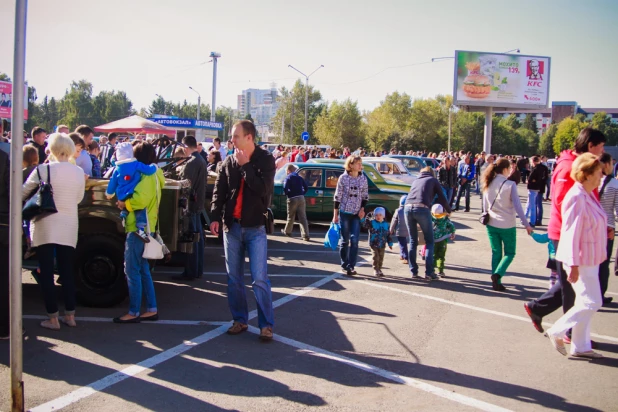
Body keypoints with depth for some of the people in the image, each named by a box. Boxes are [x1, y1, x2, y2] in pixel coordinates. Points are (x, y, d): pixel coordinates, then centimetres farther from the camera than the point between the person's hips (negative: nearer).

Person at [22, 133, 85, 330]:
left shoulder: (43, 170, -11)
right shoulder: (79, 173, -1)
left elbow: (23, 193, -2)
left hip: (45, 227, -3)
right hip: (68, 229, 3)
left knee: (46, 273, 4)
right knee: (67, 272, 13)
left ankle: (53, 318, 5)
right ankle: (70, 315, 16)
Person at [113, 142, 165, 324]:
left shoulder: (147, 176, -14)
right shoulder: (151, 174, 16)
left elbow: (141, 199, -27)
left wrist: (125, 204, -12)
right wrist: (126, 203, 2)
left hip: (138, 228, -10)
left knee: (132, 271, -5)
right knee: (143, 270, 14)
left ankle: (133, 312, 0)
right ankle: (152, 309, 18)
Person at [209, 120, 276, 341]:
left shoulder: (265, 159, -5)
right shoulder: (229, 161, 6)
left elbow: (264, 189, -18)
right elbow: (219, 190, 10)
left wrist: (245, 165, -14)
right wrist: (216, 217, -1)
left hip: (255, 227, -4)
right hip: (231, 226, 4)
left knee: (259, 278, -6)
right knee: (234, 278, 8)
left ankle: (266, 324, 3)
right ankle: (240, 320, 20)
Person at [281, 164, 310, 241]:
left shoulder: (288, 178, -5)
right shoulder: (300, 178, 12)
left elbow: (285, 188, -17)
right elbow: (306, 187, 8)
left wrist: (287, 194, 1)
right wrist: (302, 194, 13)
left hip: (292, 199, -4)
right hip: (301, 198, 4)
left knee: (290, 217, 14)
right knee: (303, 217, -1)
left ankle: (287, 231, 32)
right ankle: (305, 235, -9)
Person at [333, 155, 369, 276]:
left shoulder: (363, 179, 2)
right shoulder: (343, 178, -5)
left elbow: (365, 196, 10)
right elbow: (337, 196, -2)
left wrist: (362, 209, -5)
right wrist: (335, 214, -2)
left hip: (357, 214, 2)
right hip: (344, 212, -2)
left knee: (354, 240, -6)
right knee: (345, 240, 4)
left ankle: (351, 266, -1)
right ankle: (344, 266, 15)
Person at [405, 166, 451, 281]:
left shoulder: (415, 181, 31)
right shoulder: (433, 180, 19)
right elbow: (441, 198, 16)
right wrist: (448, 211, 31)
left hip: (408, 208, 4)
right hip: (422, 209, -4)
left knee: (413, 241, 17)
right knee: (429, 241, 8)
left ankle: (414, 271, 16)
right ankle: (429, 272, 0)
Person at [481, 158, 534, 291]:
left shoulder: (488, 184, 2)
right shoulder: (510, 185, -13)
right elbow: (517, 206, -14)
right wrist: (526, 224, -9)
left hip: (491, 224, 5)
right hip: (507, 225, -4)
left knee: (496, 253, 14)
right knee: (509, 253, 10)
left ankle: (496, 282, 11)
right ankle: (497, 274, -12)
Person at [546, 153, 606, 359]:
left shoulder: (588, 196, 9)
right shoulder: (577, 198, -21)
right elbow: (571, 233, -22)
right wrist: (574, 265, -22)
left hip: (590, 259, 10)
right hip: (582, 260, -10)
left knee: (586, 303, 14)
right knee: (591, 303, -5)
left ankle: (580, 347, 22)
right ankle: (556, 332, 8)